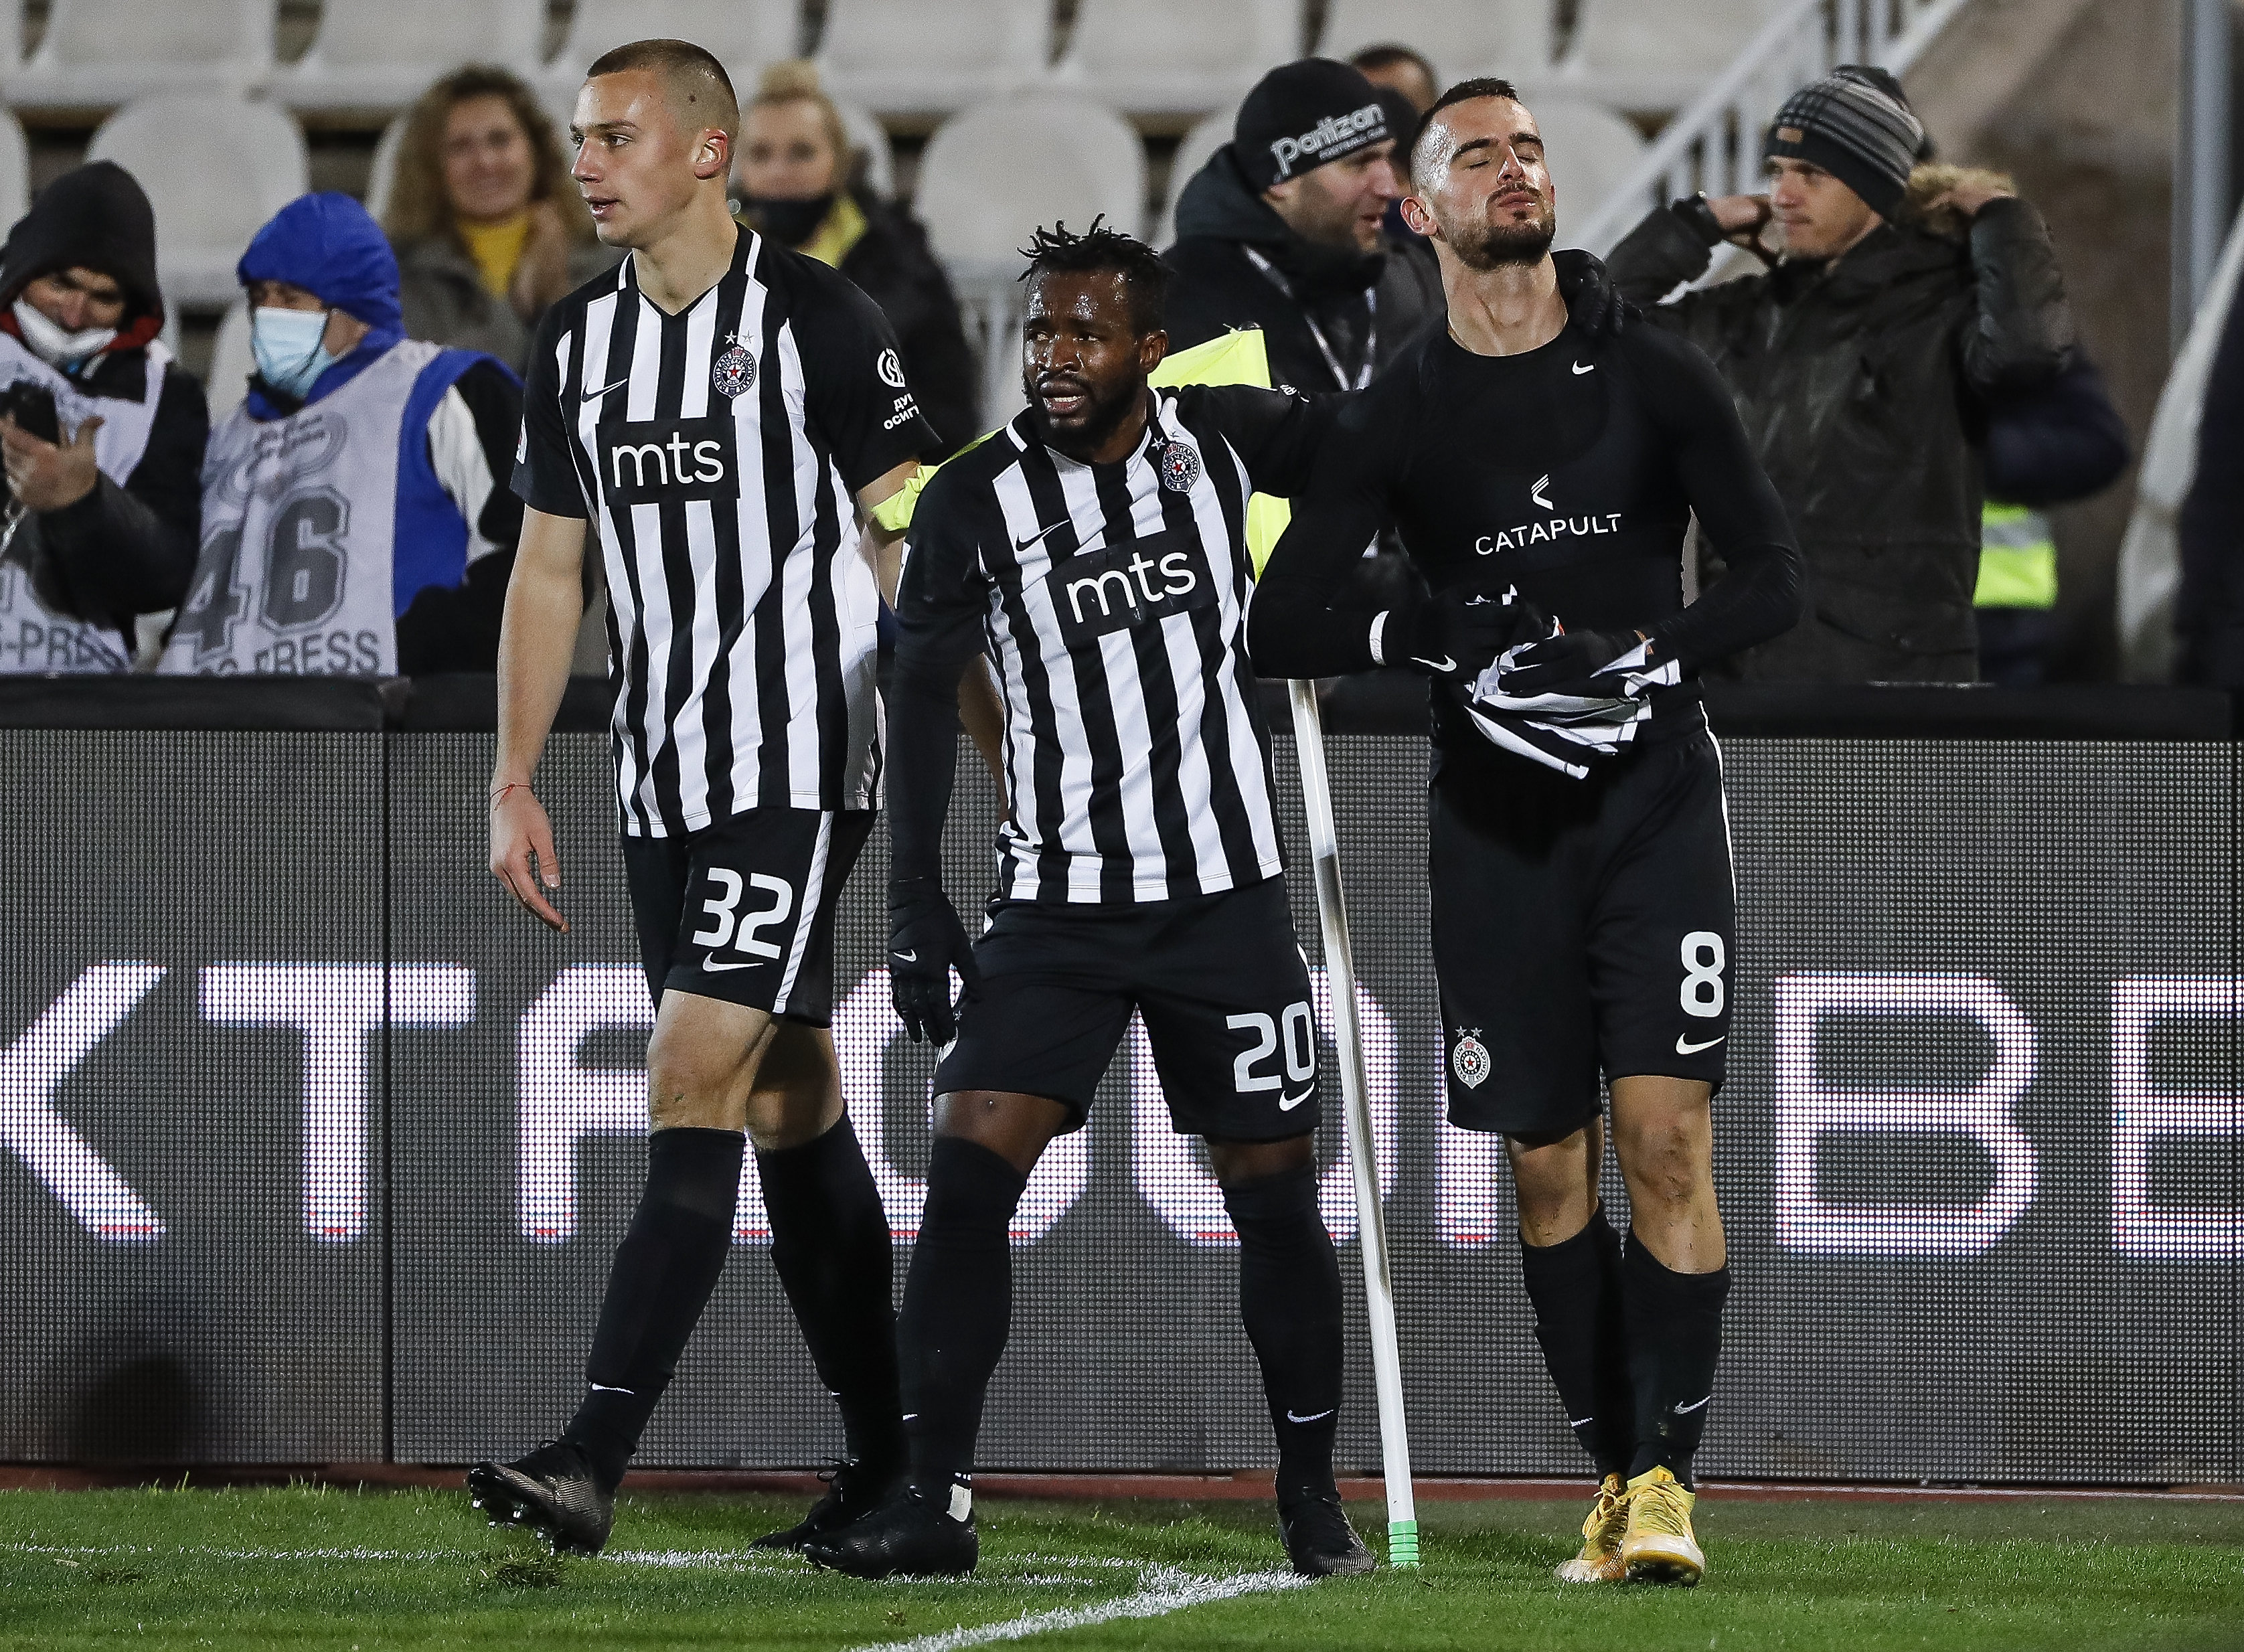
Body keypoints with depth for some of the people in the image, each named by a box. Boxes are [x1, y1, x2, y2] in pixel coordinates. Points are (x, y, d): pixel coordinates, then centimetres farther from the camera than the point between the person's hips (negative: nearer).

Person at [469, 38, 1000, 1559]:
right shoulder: (576, 345, 11)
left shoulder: (816, 318, -8)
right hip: (663, 787, 7)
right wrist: (515, 785, 11)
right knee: (789, 1107, 11)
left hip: (800, 765, -7)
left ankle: (594, 1461, -23)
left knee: (694, 1083, -16)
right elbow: (550, 572, 16)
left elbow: (912, 549, -8)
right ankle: (892, 1460, 17)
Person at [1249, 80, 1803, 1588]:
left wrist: (1654, 651, -15)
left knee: (1666, 1135, -13)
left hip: (1655, 786, -1)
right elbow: (1280, 627, 2)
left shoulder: (1654, 377, 3)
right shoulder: (1398, 418, 5)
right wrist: (1437, 637, -15)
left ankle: (1668, 1469, -8)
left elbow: (1775, 575, 3)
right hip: (1497, 820, 1)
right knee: (1549, 1167, 3)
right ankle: (1612, 1474, 12)